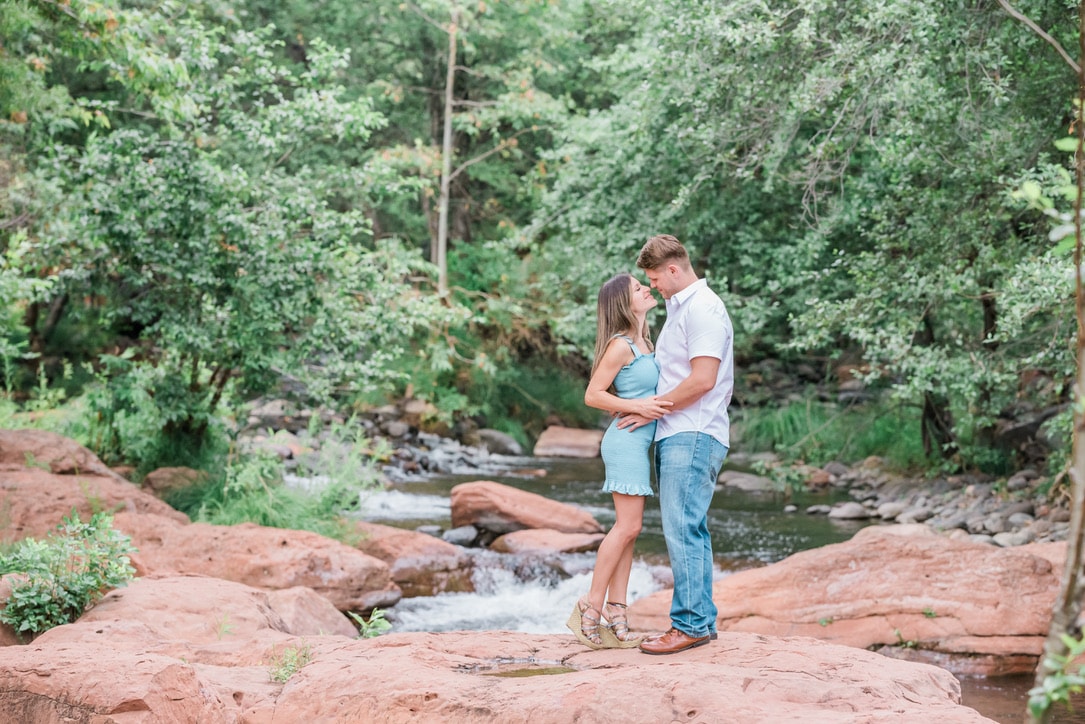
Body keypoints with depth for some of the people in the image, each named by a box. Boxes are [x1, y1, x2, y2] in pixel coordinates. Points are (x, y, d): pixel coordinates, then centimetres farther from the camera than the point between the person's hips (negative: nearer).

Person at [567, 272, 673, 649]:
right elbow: (593, 395, -13)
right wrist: (637, 406, -19)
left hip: (639, 441, 9)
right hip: (626, 439, -9)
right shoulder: (620, 345, -11)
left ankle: (615, 612, 7)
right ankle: (591, 607, -5)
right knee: (627, 526, -11)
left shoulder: (643, 342, 16)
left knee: (627, 528, 6)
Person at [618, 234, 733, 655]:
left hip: (692, 436, -10)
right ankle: (703, 621, 14)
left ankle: (690, 624, -9)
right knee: (691, 531, 10)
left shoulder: (703, 309, -11)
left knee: (682, 530, -11)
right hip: (677, 435, 10)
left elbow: (702, 379, -19)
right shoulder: (680, 308, 22)